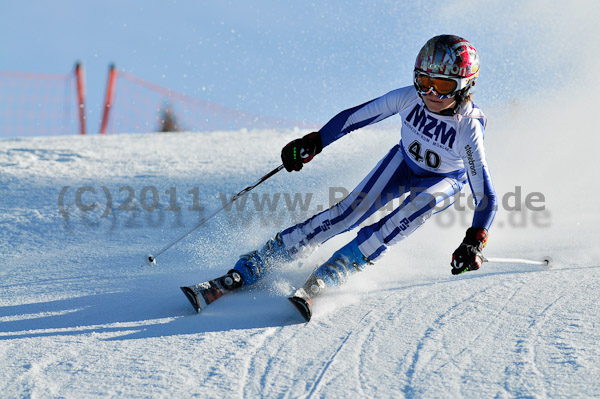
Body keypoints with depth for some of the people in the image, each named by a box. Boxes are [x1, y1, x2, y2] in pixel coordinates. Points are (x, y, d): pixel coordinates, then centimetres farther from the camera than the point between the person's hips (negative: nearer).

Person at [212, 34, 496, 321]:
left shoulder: (469, 129, -35)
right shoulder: (410, 97, -27)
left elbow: (486, 197, -34)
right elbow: (355, 117, -13)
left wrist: (473, 243, -47)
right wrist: (314, 142, -13)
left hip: (444, 179, -2)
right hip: (404, 161, 2)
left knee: (419, 206, -34)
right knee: (352, 209, -18)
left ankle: (323, 280, -32)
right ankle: (248, 269, -19)